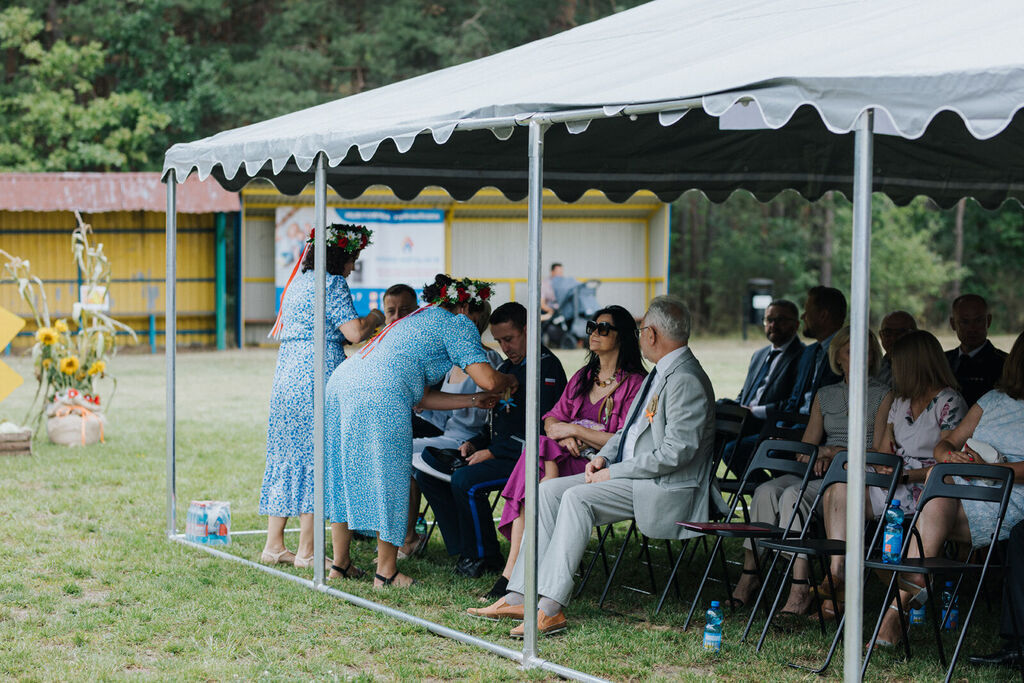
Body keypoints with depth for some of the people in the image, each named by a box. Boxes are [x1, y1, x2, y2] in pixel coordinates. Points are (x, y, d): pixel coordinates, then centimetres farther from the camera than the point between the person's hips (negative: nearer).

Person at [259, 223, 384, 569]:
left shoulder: (297, 282, 19)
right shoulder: (332, 284, -8)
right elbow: (354, 333, -14)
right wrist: (373, 319, 6)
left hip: (287, 375, 8)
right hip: (318, 376, -8)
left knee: (288, 457, 12)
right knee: (316, 457, -3)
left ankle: (274, 544, 15)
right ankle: (306, 551, -1)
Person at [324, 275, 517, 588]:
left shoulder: (416, 320, 34)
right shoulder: (457, 324, 9)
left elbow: (420, 397, 31)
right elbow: (488, 379, -2)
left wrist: (474, 400, 37)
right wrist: (509, 381, 21)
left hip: (342, 379, 9)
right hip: (378, 396, -9)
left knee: (345, 473, 17)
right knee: (387, 477, 2)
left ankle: (340, 563, 25)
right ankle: (386, 571, 8)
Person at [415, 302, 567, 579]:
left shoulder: (546, 367, -12)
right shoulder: (505, 368, 18)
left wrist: (491, 452, -18)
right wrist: (474, 443, 6)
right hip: (502, 454, 10)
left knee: (465, 480, -30)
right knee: (427, 472, 0)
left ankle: (484, 556, -11)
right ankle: (464, 550, 0)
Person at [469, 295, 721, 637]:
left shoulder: (686, 380, -17)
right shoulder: (662, 372, 16)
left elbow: (675, 453, -23)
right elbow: (629, 429, 25)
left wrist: (613, 472, -16)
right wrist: (603, 457, 5)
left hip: (667, 488, -10)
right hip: (629, 475, 10)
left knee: (578, 497, -27)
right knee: (549, 490, -4)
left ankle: (550, 609, -28)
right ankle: (518, 597, -9)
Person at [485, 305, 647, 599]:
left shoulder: (635, 382, -3)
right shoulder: (583, 376, 20)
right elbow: (552, 419, 14)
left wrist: (575, 430, -11)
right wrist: (563, 434, -9)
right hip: (573, 459, 6)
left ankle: (513, 571, -26)